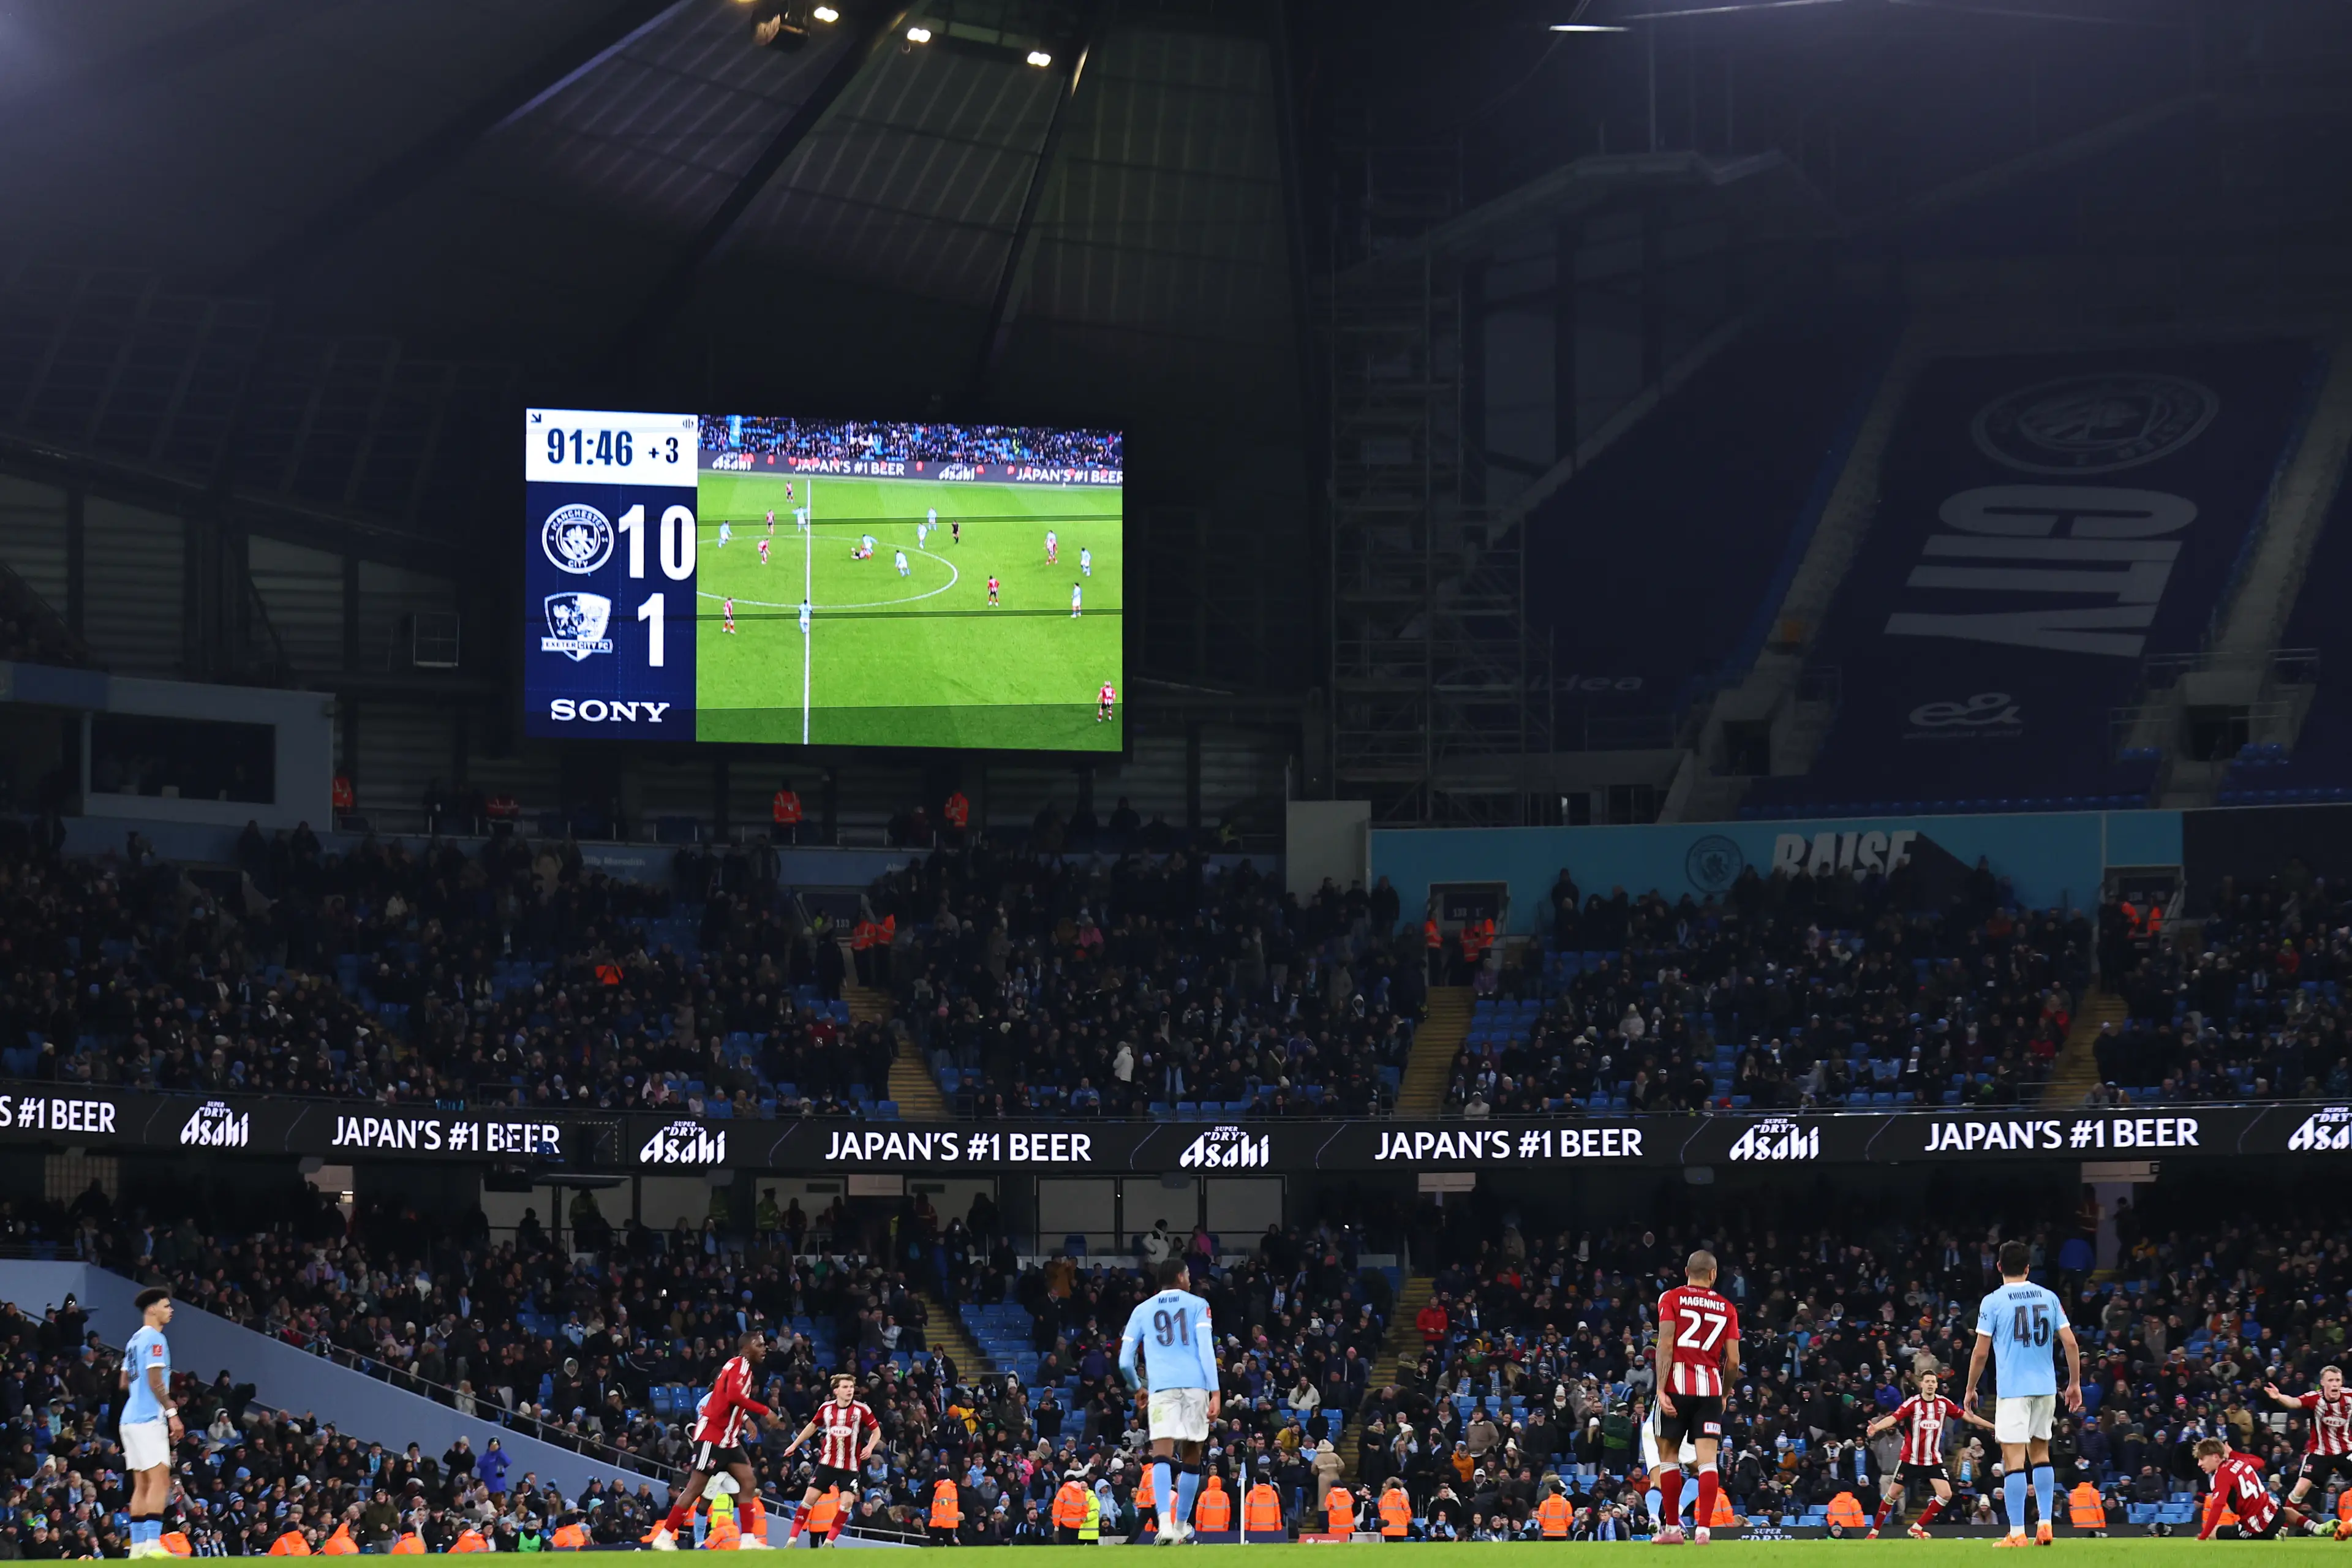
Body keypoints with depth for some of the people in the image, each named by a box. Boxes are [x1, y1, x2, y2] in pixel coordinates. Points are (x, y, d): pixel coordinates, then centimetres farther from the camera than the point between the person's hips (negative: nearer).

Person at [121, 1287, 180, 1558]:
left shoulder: (135, 1340, 18)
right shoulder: (155, 1339, -10)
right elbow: (155, 1382, -17)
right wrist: (172, 1412, -17)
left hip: (131, 1418, 10)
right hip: (149, 1419, -10)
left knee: (142, 1484, 9)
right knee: (160, 1480, -14)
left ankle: (137, 1546, 6)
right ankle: (152, 1543, -23)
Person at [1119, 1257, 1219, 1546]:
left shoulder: (1142, 1310, 16)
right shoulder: (1197, 1305, 11)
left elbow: (1125, 1362, 13)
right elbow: (1206, 1349, -2)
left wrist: (1139, 1387, 32)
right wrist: (1215, 1392, -5)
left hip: (1161, 1387, 0)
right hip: (1195, 1385, 0)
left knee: (1162, 1455, -13)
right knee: (1191, 1456, 14)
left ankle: (1166, 1522, -34)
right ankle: (1181, 1526, 20)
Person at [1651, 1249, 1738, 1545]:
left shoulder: (1671, 1298, 2)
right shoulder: (1726, 1308, 9)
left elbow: (1665, 1345, -8)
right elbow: (1733, 1361, 6)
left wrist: (1661, 1389, -11)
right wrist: (1724, 1394, 22)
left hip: (1677, 1386, -2)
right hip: (1711, 1388, 2)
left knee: (1668, 1454, 9)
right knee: (1708, 1459, -2)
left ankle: (1672, 1527, 12)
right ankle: (1703, 1529, -11)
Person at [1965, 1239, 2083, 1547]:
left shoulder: (1993, 1302, -4)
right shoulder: (2048, 1297, 5)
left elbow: (1980, 1352, -4)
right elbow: (2071, 1343, 3)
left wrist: (1970, 1390, 7)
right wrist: (2075, 1383, 14)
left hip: (2013, 1389, -4)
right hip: (2046, 1387, 4)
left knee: (2013, 1457, -4)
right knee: (2040, 1452, 18)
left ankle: (2017, 1533, -8)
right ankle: (2046, 1525, 11)